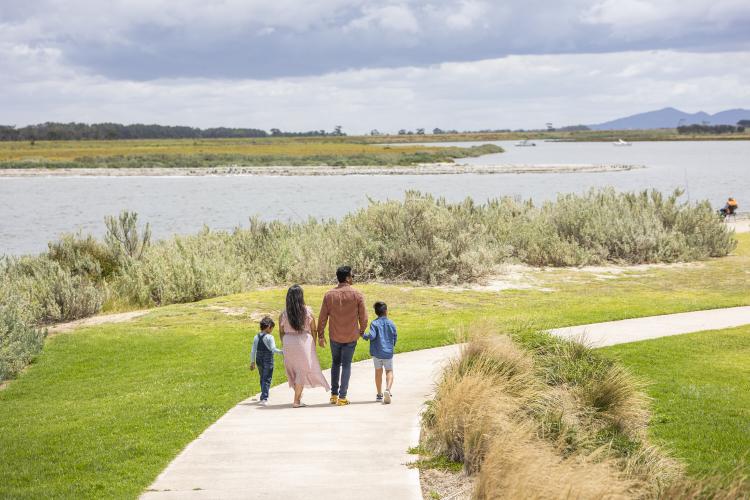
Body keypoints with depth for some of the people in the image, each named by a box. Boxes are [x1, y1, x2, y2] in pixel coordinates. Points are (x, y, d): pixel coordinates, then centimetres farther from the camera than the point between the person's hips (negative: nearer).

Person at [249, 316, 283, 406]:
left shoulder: (256, 337, 6)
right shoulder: (269, 337, -12)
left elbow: (253, 351, 7)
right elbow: (273, 349, -22)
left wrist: (252, 362, 13)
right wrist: (281, 352, -15)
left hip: (259, 360, 6)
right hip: (268, 360, -6)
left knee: (262, 379, 19)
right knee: (267, 379, -3)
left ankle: (264, 397, 30)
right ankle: (264, 398, -13)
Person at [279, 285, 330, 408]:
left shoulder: (283, 314, -4)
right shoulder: (308, 311, -6)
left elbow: (281, 332, 3)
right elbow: (313, 330, 1)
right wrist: (313, 345, 12)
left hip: (289, 343, 2)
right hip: (304, 342, -2)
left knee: (293, 370, 18)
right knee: (303, 370, 5)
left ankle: (298, 395, 30)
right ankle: (296, 401, 1)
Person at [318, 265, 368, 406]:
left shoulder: (329, 295, -5)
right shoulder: (357, 295, -9)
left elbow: (323, 317, -2)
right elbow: (363, 317, -5)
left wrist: (320, 335, 8)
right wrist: (361, 331, 14)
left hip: (334, 336, 2)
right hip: (351, 336, -2)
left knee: (335, 363, 19)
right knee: (346, 365, 6)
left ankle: (334, 394, 17)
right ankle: (342, 397, 2)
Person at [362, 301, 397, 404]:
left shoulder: (374, 323, -8)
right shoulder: (391, 324, -2)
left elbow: (372, 335, -21)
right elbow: (395, 337, 4)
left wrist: (364, 336, -1)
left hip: (377, 352, 0)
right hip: (388, 352, 0)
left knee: (378, 371, 15)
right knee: (389, 371, 8)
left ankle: (379, 394, 23)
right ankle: (388, 389, -19)